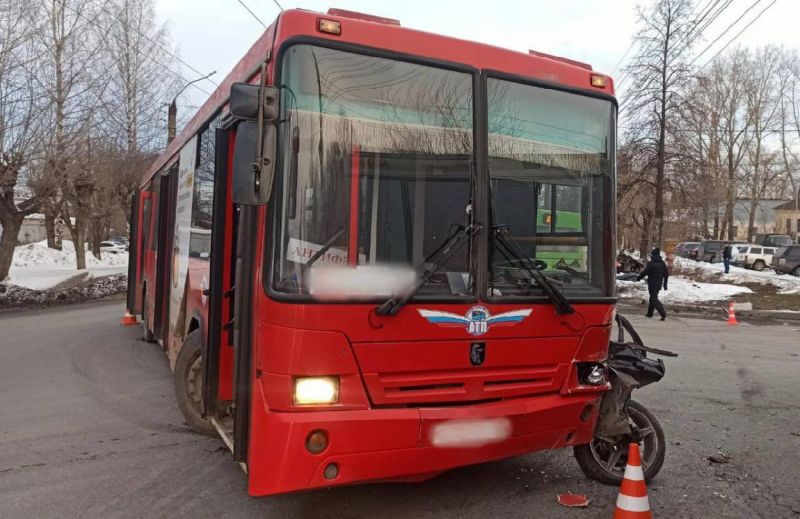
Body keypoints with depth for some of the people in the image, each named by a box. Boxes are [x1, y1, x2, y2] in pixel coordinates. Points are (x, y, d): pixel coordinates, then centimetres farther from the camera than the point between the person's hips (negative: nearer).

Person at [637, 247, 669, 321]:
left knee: (654, 299, -7)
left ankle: (663, 313, -19)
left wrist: (638, 278, 4)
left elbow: (645, 272, -13)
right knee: (653, 298, 19)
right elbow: (666, 274, 12)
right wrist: (665, 284, 20)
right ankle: (650, 313, 28)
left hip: (652, 284, -7)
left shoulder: (651, 263, -15)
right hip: (659, 284, 7)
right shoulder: (663, 263, 7)